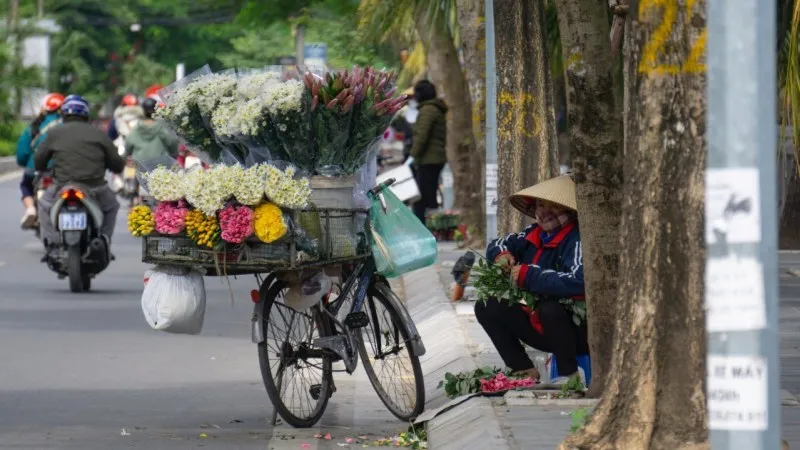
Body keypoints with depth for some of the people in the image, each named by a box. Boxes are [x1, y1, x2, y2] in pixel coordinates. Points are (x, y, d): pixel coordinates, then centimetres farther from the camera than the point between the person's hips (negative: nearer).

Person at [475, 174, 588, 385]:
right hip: (539, 326, 8)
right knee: (486, 308, 4)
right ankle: (524, 371, 4)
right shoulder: (535, 234, 3)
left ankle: (569, 375, -18)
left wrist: (527, 275, -28)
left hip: (579, 333, -8)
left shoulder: (577, 240, -21)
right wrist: (501, 254, -7)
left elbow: (576, 282, -37)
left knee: (549, 308, -38)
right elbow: (497, 245, 19)